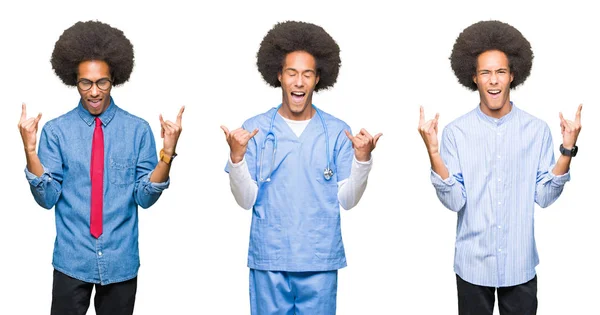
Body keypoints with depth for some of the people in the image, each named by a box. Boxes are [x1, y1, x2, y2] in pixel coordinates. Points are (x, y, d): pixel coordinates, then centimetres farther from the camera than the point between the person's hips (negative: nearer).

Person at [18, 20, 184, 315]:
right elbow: (47, 197, -6)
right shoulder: (56, 131, -4)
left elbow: (144, 197, -6)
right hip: (71, 260, 0)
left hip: (121, 261, 1)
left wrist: (167, 154, -19)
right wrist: (30, 151, -18)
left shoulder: (138, 130, -4)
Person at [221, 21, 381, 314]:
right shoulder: (255, 128, 0)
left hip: (320, 260, 0)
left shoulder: (337, 131, 1)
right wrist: (236, 156, -18)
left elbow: (347, 199, -1)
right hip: (268, 259, 0)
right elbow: (246, 200, -3)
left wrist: (362, 158, -15)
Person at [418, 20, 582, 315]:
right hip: (473, 263, -1)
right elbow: (454, 201, -12)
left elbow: (544, 196, -4)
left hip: (520, 264, 1)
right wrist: (433, 152, -22)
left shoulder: (537, 130, -3)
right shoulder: (455, 132, -7)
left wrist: (567, 150, -14)